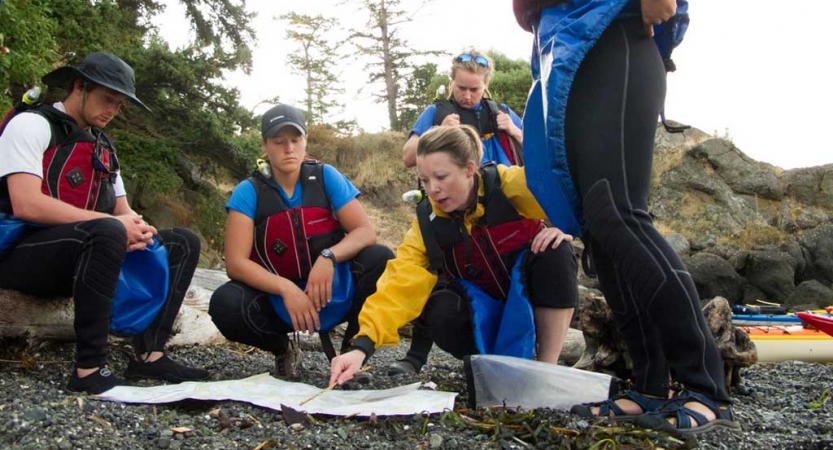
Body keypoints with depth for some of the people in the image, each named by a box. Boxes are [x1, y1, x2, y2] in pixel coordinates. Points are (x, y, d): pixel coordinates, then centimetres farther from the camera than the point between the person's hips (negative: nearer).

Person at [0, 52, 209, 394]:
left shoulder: (102, 147, 18)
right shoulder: (31, 124, -6)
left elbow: (124, 212, 15)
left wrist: (136, 229, -11)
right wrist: (114, 225, -20)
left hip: (84, 253, 8)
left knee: (183, 243, -2)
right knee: (108, 233, -37)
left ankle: (149, 355, -15)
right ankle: (89, 369, -31)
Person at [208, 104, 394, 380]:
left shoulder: (325, 177, -4)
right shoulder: (249, 191, -8)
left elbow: (366, 232, -10)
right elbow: (236, 263, -16)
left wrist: (329, 257, -31)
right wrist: (285, 288, -32)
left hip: (336, 293, 1)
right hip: (280, 302, -1)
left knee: (380, 259, -25)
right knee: (225, 304, -29)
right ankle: (283, 350, 3)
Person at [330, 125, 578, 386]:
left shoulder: (510, 183, -22)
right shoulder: (427, 224, -16)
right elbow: (401, 284, -26)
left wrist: (561, 227, -30)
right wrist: (363, 345, -37)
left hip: (538, 295, -1)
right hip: (487, 306, 1)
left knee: (555, 251, -32)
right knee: (440, 312, -29)